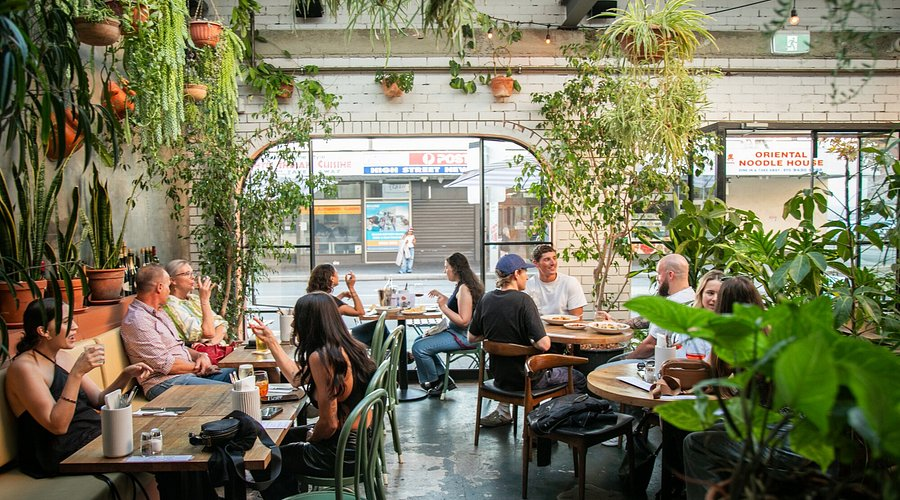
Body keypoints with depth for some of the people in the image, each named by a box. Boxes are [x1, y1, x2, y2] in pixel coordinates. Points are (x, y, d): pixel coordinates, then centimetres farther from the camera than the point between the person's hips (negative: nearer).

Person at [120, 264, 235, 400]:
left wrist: (200, 356, 4)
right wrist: (198, 367, -7)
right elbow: (165, 364, -18)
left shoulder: (159, 313, 19)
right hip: (164, 383, -10)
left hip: (189, 372, 10)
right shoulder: (137, 320, -13)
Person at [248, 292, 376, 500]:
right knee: (283, 438, 28)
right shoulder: (346, 346, 3)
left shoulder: (321, 356, -24)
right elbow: (298, 379, 17)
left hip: (342, 451, -9)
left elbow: (329, 423, -24)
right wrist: (271, 341, 21)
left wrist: (310, 438, -2)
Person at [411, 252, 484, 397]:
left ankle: (436, 382, 5)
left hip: (464, 336, -11)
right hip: (456, 332, 11)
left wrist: (443, 307, -24)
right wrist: (442, 297, 17)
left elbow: (464, 321, -25)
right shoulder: (462, 285, 10)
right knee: (419, 340, 17)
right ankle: (443, 379, 14)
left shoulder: (464, 288, -21)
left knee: (418, 347, -16)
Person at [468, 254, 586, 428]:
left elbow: (472, 338, 5)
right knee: (578, 380, 14)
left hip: (500, 378, 6)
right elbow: (544, 345, -27)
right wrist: (532, 342, -7)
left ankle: (502, 412, 32)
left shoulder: (486, 299, -5)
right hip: (527, 379, -6)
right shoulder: (523, 300, -22)